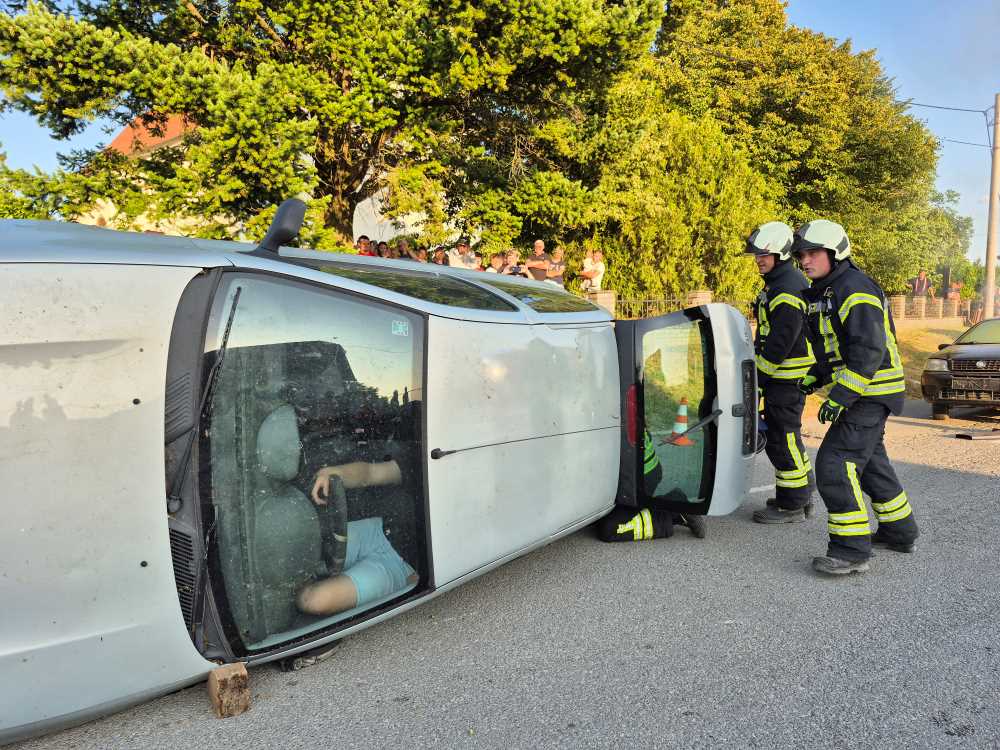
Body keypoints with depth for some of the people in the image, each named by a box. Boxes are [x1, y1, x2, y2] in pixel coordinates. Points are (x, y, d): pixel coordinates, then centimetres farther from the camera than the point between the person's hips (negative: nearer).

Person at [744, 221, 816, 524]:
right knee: (786, 434, 18)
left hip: (787, 377, -11)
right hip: (783, 375, 11)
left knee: (782, 437, -3)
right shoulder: (777, 282, 14)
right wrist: (758, 369, 21)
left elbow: (779, 345, -23)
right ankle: (803, 495, 30)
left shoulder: (788, 291, -20)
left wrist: (757, 378, -17)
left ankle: (791, 505, 7)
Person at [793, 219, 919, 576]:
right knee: (870, 461, 21)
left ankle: (852, 550, -9)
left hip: (870, 393, -11)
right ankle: (900, 532, 36)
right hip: (863, 394, 11)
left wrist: (841, 397, -29)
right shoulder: (823, 292, 12)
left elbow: (868, 351, -27)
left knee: (835, 463, -14)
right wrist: (815, 377, 11)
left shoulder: (856, 291, -19)